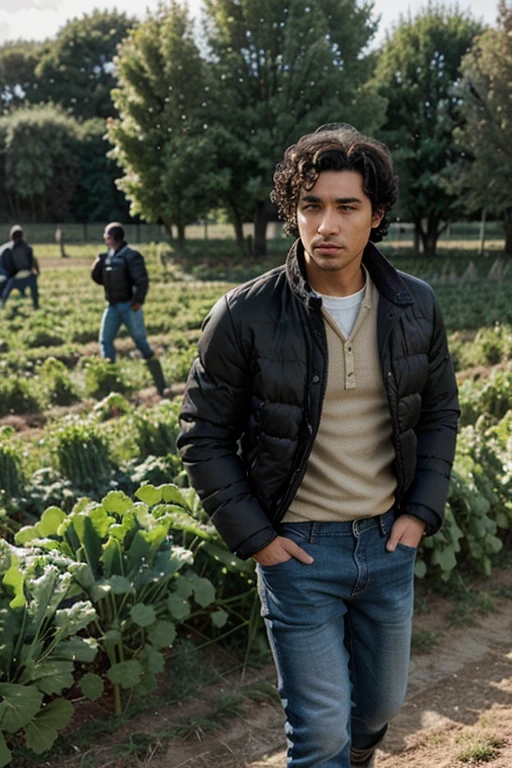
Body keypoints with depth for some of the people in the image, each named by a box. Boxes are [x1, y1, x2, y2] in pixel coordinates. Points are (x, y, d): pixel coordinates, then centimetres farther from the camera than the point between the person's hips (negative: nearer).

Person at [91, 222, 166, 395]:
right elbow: (98, 279, 12)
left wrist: (138, 300, -30)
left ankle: (161, 385, 5)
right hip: (113, 306, 7)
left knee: (141, 342, -3)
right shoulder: (107, 256, 9)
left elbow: (142, 280, -20)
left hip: (129, 306, -7)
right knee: (105, 341, 2)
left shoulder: (131, 256, -14)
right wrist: (98, 263, -5)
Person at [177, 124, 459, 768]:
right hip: (297, 547, -4)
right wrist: (253, 536, -9)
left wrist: (422, 511, 0)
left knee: (381, 703, 23)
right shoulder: (245, 316, -14)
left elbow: (439, 413, 9)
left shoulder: (415, 306, -3)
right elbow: (202, 436, -7)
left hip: (389, 543, 4)